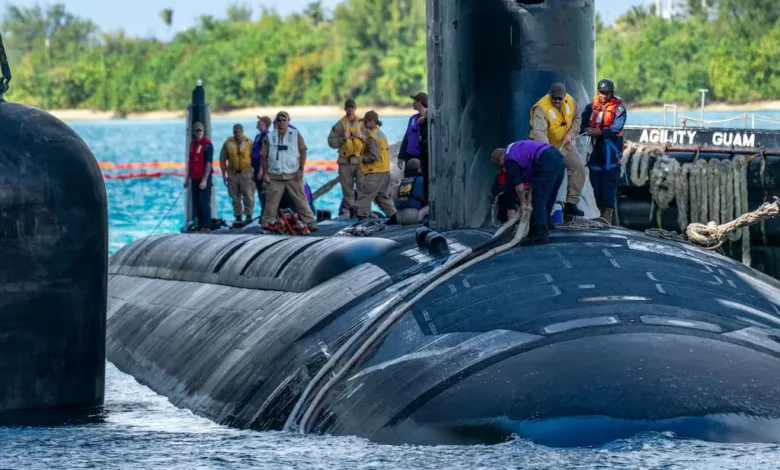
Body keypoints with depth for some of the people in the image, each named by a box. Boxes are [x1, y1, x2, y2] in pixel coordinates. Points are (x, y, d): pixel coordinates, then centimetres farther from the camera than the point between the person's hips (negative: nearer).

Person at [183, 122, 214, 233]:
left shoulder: (207, 145, -9)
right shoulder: (193, 144, 14)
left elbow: (208, 163, -15)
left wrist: (205, 180, -20)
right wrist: (187, 178, 20)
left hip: (203, 179, -8)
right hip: (195, 178, 8)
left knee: (204, 203, -8)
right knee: (196, 203, 8)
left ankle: (206, 227, -5)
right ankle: (200, 227, 13)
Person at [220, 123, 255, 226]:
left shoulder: (249, 142, -1)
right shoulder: (228, 143, 3)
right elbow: (222, 159, 7)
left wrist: (255, 173, -2)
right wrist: (224, 174, 3)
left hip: (246, 173, -2)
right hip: (232, 174, 2)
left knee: (248, 195, -8)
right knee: (235, 197, 5)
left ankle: (249, 216, 3)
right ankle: (238, 218, 12)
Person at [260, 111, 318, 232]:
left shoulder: (296, 134, 4)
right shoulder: (269, 136, 7)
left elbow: (303, 152, 2)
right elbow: (264, 156, 7)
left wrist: (301, 169, -6)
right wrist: (265, 173, 1)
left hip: (293, 175, -1)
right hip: (275, 176, 1)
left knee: (301, 199, -3)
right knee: (271, 200, 2)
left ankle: (310, 222, -2)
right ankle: (266, 223, 10)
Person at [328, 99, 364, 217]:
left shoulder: (362, 123, 8)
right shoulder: (339, 125, 6)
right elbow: (331, 141, 2)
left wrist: (362, 136, -9)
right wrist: (342, 138, -11)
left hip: (360, 159, 0)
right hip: (345, 161, 0)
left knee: (363, 185, -6)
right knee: (347, 187, 1)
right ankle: (349, 208, 7)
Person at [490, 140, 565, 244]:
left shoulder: (509, 159, 3)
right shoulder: (517, 149, 30)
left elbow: (519, 186, 3)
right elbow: (533, 177, 29)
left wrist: (523, 203, 18)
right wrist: (529, 200, 26)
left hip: (547, 162, -9)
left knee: (538, 200, -5)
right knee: (548, 199, 21)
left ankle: (540, 233, -9)